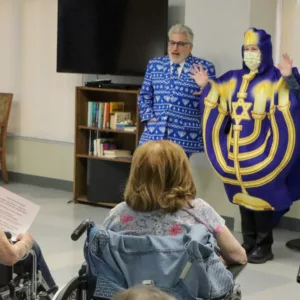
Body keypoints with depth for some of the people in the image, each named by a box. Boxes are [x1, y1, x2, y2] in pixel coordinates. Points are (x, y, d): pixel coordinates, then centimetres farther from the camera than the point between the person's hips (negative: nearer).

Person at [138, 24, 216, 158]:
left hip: (187, 139, -3)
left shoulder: (204, 68, 1)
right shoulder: (154, 64, 13)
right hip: (154, 135, 3)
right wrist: (149, 116, 3)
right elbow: (144, 95, 17)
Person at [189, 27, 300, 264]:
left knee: (261, 196, -2)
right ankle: (248, 244, 23)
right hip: (237, 149, 6)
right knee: (242, 196, 12)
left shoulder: (275, 79, -6)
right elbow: (218, 103, 18)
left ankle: (264, 247, 8)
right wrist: (206, 86, 7)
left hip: (261, 149, -6)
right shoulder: (233, 79, 11)